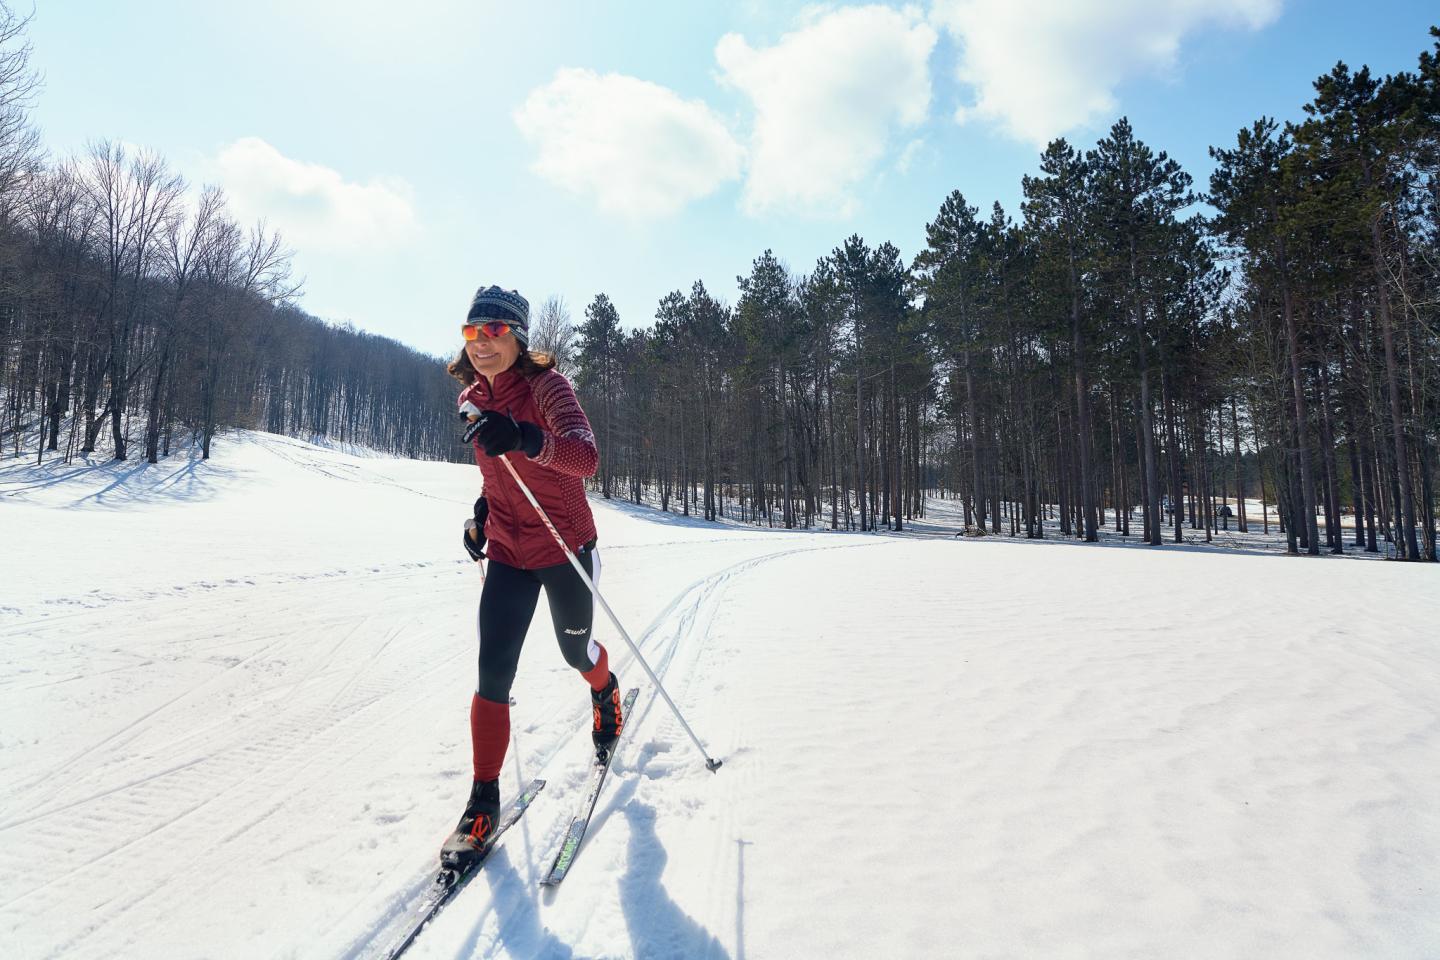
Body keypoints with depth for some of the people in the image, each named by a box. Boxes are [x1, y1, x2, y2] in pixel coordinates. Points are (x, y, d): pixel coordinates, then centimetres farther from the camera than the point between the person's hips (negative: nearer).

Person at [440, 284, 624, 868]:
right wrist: (481, 511, 6)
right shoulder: (473, 399, 2)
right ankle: (484, 798, 10)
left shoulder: (546, 385, -17)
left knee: (574, 650, 16)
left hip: (564, 546, -4)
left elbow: (586, 457, -35)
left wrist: (525, 439, -52)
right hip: (507, 551, 4)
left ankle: (605, 690, 53)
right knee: (493, 673, -4)